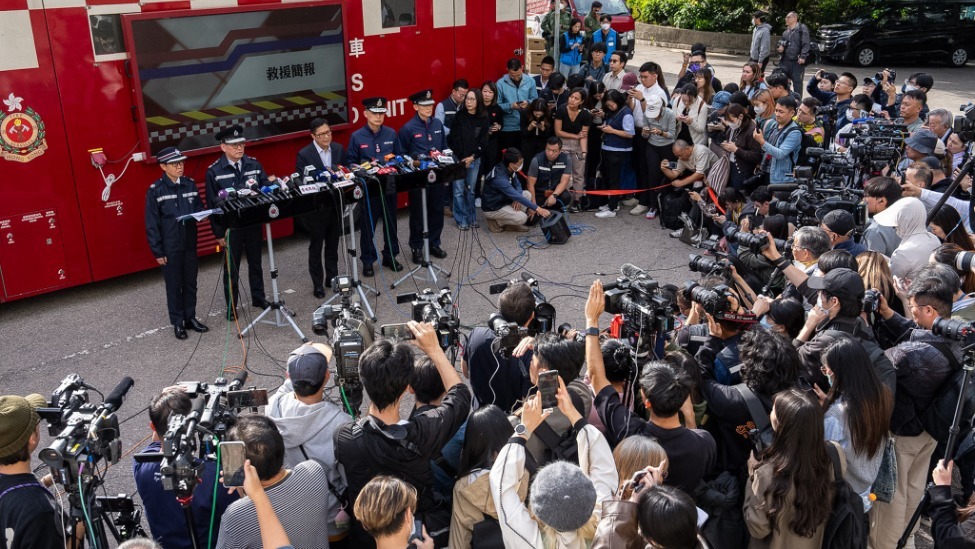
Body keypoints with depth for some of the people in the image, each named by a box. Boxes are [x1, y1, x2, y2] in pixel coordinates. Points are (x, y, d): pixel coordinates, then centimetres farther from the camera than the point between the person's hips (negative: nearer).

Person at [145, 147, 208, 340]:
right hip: (170, 247, -4)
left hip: (190, 243, 4)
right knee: (174, 286, 6)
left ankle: (190, 318, 25)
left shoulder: (190, 185, 4)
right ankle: (177, 322, 16)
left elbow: (199, 208, 13)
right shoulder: (155, 191, -8)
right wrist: (157, 251, -10)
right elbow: (152, 223, -8)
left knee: (190, 283, 12)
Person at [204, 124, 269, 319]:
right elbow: (212, 203, -6)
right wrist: (218, 233, -7)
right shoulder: (214, 171, -8)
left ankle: (258, 297, 34)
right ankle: (231, 306, 20)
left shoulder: (254, 164, 1)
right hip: (230, 227, -3)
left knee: (255, 262, 18)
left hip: (253, 223, 3)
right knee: (231, 268, 8)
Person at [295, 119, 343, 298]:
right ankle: (318, 284, 16)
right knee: (316, 248, 7)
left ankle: (332, 278, 31)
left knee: (333, 245, 17)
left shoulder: (338, 149, 2)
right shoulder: (304, 154, -13)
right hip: (315, 207, -5)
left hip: (335, 204, 5)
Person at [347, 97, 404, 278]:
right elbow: (350, 163, -2)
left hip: (389, 185, 3)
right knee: (368, 226, 6)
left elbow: (400, 156, 11)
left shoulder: (391, 133, 2)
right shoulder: (356, 137, -6)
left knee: (390, 223, 14)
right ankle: (368, 261, 18)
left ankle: (390, 256, 29)